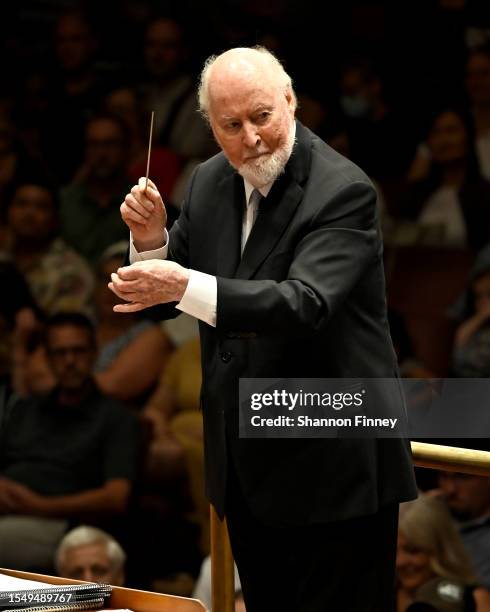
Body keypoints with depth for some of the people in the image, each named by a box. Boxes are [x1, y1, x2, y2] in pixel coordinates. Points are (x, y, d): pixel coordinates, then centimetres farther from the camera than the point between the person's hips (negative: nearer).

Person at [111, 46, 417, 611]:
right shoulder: (210, 184, 6)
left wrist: (186, 286, -41)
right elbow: (166, 298, 9)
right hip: (247, 467, 7)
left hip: (333, 465, -7)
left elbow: (305, 303, -30)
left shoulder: (342, 191, -17)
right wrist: (150, 240, -12)